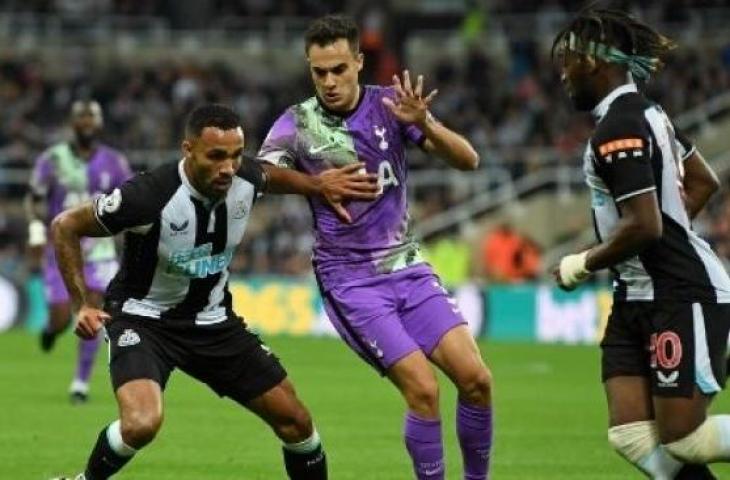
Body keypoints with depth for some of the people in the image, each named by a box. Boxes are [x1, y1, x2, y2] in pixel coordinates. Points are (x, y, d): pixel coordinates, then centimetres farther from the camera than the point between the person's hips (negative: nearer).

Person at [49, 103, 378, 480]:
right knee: (142, 423, -32)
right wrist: (83, 305, -20)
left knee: (295, 421, 4)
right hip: (143, 318, -6)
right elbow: (65, 227, -16)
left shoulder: (244, 180, -12)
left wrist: (318, 185, 7)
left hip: (212, 320, 6)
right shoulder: (149, 196, -30)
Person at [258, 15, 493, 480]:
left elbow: (468, 160, -7)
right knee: (423, 389, -17)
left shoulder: (389, 105, -2)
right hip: (351, 280, -3)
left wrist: (424, 125, -27)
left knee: (476, 379, -7)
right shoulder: (298, 124, -7)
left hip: (407, 266, 3)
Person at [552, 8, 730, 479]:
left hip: (683, 294, -10)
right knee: (631, 435, 0)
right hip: (639, 295, 10)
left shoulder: (618, 130, -18)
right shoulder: (646, 111, 13)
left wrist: (583, 264, -10)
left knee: (682, 438, -9)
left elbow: (643, 226, -24)